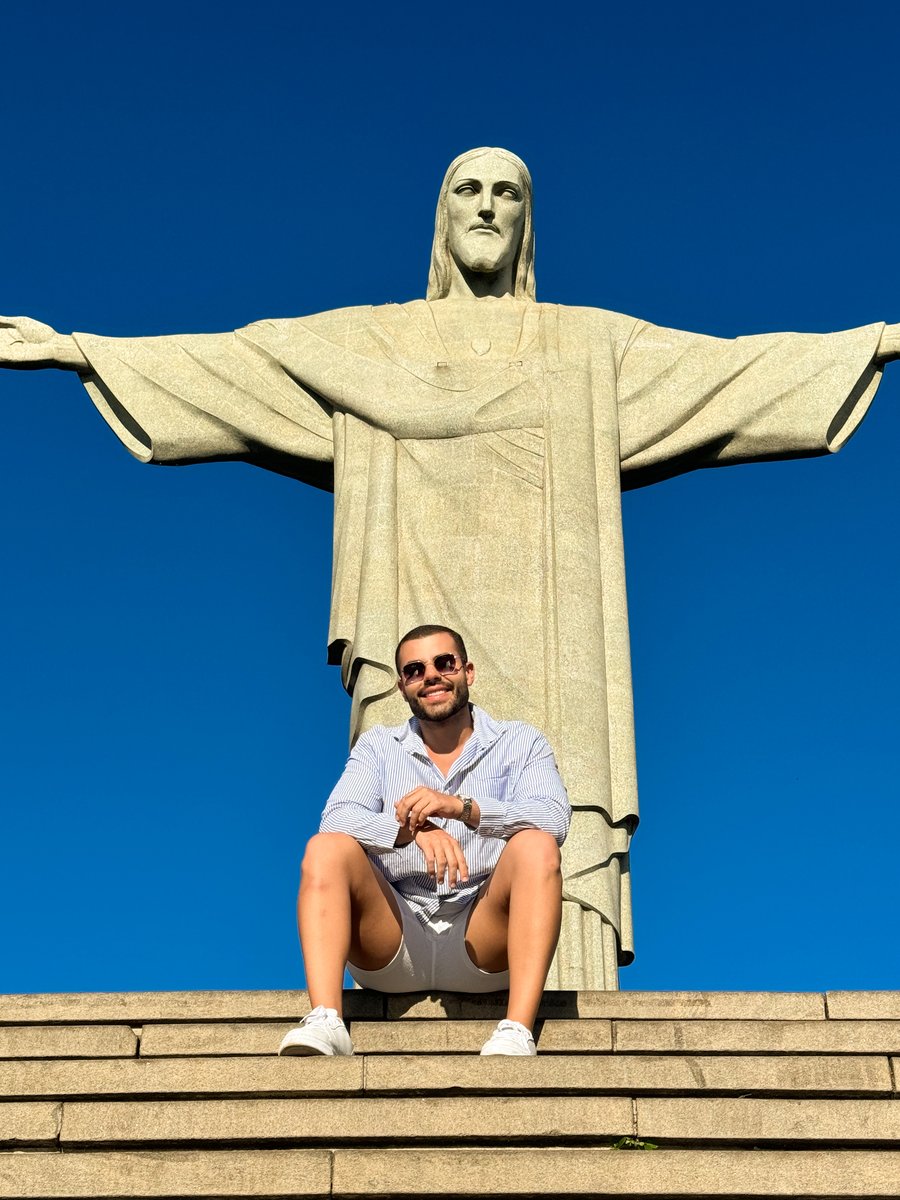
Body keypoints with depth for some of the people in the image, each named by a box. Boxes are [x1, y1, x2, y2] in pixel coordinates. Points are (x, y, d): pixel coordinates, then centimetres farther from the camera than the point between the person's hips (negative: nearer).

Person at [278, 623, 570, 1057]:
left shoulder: (520, 743, 11)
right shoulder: (378, 747, 14)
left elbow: (554, 820, -9)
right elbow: (336, 819, -6)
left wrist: (462, 807, -25)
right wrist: (412, 828, -26)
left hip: (482, 942, -1)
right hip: (394, 947, 1)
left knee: (536, 846, -26)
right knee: (327, 847, -21)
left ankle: (518, 1031, -39)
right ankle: (324, 1022, -36)